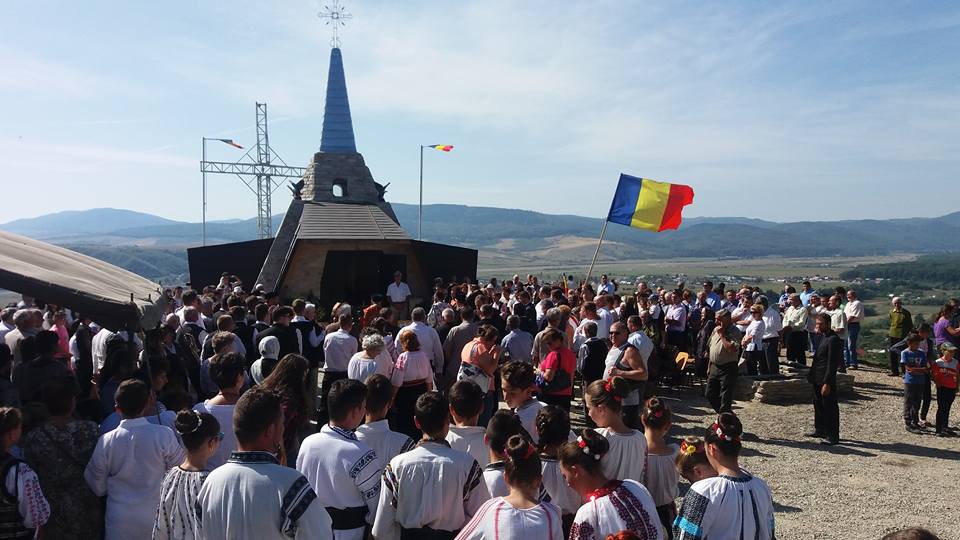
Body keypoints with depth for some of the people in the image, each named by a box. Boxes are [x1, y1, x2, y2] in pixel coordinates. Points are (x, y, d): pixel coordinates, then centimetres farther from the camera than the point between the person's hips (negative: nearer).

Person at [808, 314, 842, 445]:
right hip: (817, 379, 10)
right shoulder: (822, 336, 11)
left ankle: (832, 436, 8)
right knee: (818, 405, 20)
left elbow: (832, 363, -21)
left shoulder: (833, 339, -18)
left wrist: (827, 383, -23)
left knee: (830, 408, 0)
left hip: (826, 380, -10)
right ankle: (820, 430, 33)